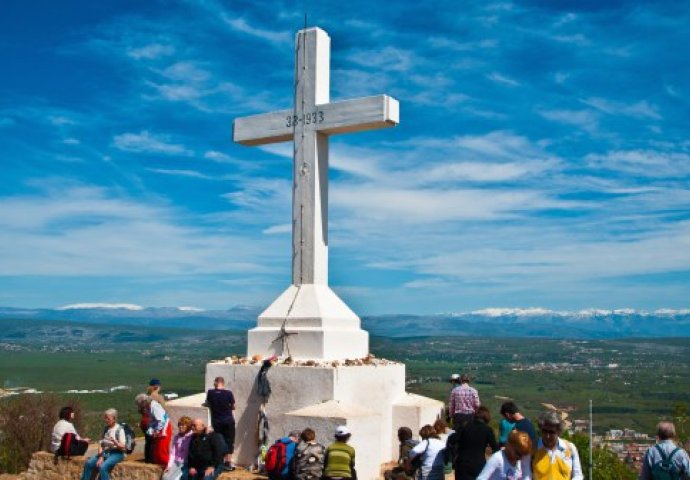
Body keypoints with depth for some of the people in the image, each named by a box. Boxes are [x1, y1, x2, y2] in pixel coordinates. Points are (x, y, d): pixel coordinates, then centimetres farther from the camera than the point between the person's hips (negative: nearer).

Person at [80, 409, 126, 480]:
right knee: (88, 463, -13)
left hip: (116, 453, -7)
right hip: (105, 452, 7)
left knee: (103, 467, -30)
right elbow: (100, 443, 7)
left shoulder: (119, 429, -7)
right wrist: (100, 457, -8)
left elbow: (123, 447, -11)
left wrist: (115, 442, -31)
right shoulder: (106, 429, 11)